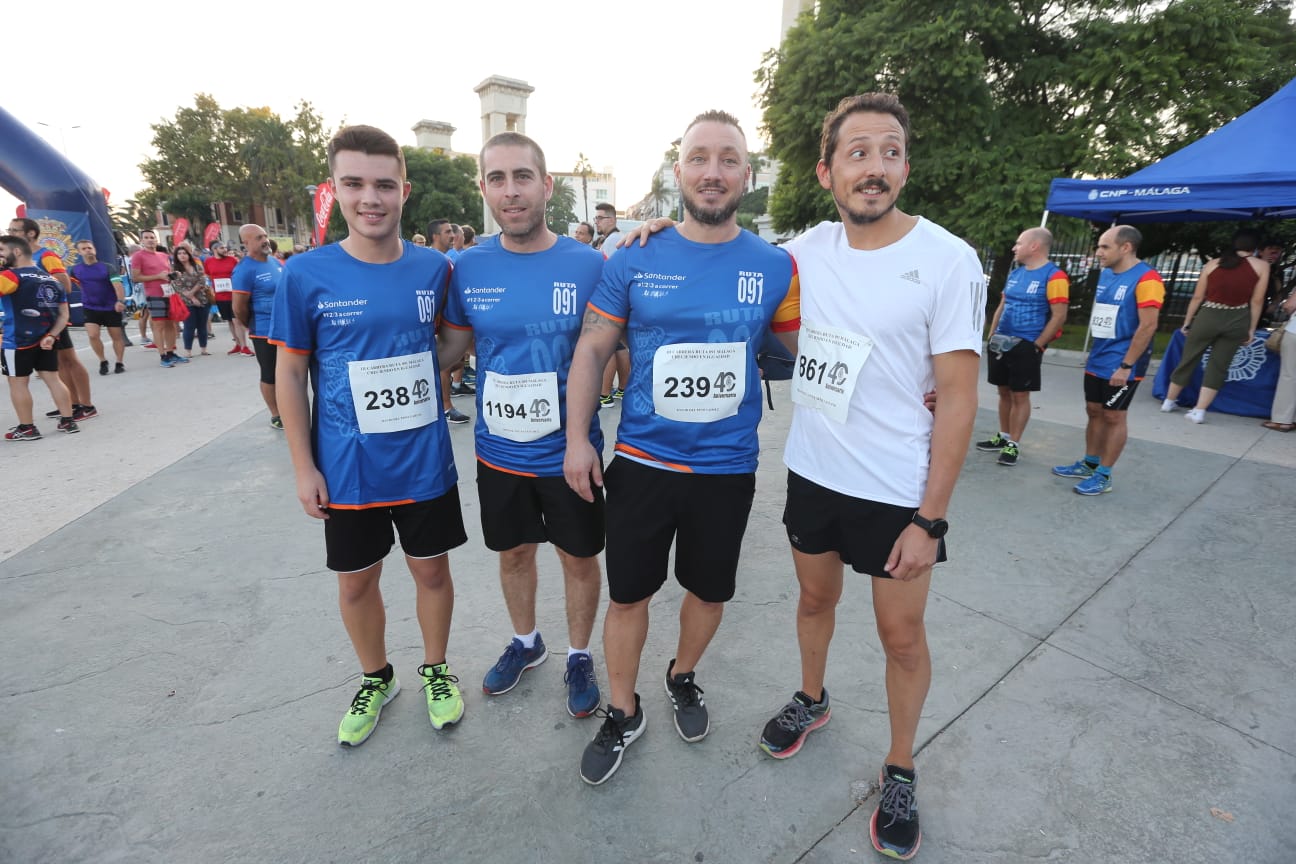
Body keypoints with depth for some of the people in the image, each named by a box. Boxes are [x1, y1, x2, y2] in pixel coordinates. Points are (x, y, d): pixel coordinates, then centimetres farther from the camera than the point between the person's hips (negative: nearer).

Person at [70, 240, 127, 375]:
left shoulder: (107, 267, -7)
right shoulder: (75, 269, 3)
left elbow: (117, 284, -18)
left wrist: (120, 301, -33)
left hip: (111, 308, -2)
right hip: (90, 308, 2)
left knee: (116, 336, 4)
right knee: (93, 335, -10)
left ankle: (120, 363, 16)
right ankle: (103, 361, 8)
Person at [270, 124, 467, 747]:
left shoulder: (435, 269, -3)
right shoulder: (307, 274, -8)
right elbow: (290, 374, -2)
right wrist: (303, 466, -3)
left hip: (425, 461, 1)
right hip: (347, 468, 0)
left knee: (431, 569, 14)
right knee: (356, 580, 15)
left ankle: (435, 668, 39)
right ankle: (376, 678, 42)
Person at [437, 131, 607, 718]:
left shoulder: (589, 265, -11)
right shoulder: (466, 268, -4)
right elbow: (448, 351, 6)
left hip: (569, 453, -2)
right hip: (498, 451, 3)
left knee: (578, 557, 14)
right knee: (513, 553, 21)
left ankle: (579, 657, 40)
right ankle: (525, 643, 48)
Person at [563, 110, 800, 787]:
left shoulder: (775, 266, -2)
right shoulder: (635, 261, -3)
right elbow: (592, 350, 0)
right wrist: (577, 438, -4)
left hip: (728, 468, 1)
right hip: (641, 462, 0)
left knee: (709, 589, 19)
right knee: (627, 595, 11)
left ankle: (683, 678, 49)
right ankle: (622, 713, 36)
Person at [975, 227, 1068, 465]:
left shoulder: (1054, 276, -11)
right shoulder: (1015, 274, 12)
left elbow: (1059, 316, -14)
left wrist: (1036, 346, -14)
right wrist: (992, 335, 11)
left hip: (1026, 346, -7)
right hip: (1001, 343, 7)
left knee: (1020, 395, 0)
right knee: (1004, 392, 13)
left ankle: (1013, 444, 8)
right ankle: (1003, 437, 24)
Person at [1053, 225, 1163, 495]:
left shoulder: (1145, 278, -16)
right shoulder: (1106, 274, 9)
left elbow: (1148, 326, -19)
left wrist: (1126, 366, -21)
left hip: (1121, 365, -7)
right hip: (1097, 360, 8)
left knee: (1114, 416, 1)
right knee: (1094, 411, 14)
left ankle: (1104, 476, 10)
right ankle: (1089, 464, 26)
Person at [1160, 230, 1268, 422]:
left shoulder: (1212, 263, 3)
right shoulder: (1262, 266, 1)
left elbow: (1197, 297, 4)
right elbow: (1257, 301, 1)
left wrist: (1186, 322, 13)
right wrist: (1251, 329, 7)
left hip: (1207, 317, 0)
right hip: (1236, 321, 0)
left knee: (1188, 361, 13)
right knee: (1218, 367, 7)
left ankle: (1168, 402, 23)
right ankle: (1199, 411, 2)